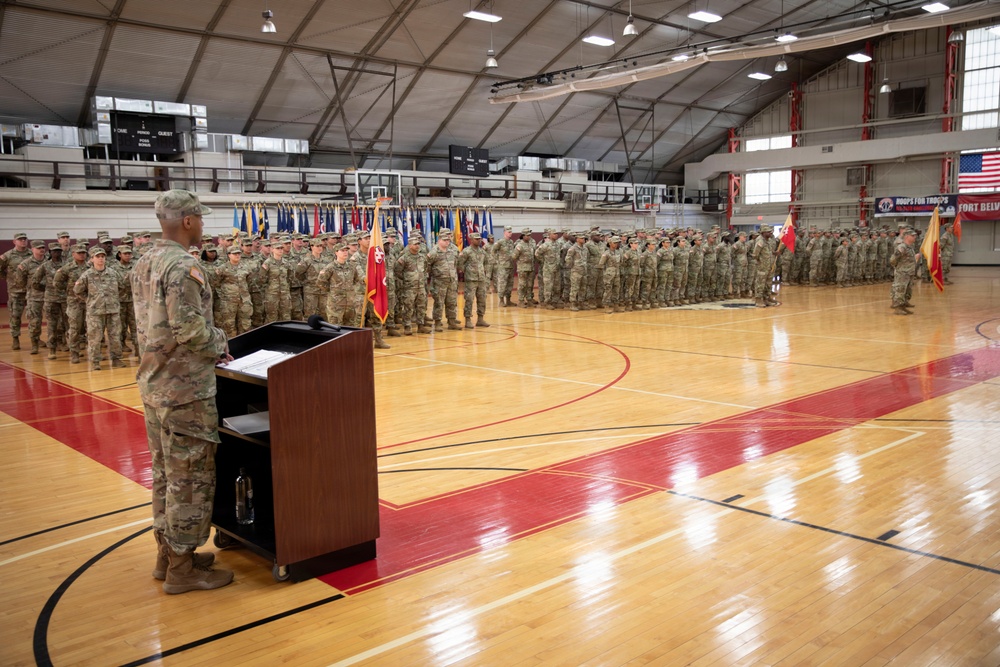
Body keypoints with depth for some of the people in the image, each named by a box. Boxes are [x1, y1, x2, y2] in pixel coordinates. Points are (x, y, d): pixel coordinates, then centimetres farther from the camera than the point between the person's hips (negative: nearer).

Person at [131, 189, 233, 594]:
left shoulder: (143, 265, 11)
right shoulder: (183, 267, -19)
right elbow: (191, 330, -25)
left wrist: (210, 346, 10)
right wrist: (220, 345, -6)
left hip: (153, 383, 10)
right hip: (184, 389, -9)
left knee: (165, 471, 18)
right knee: (190, 475, 0)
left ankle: (167, 553, 30)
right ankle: (182, 568, 10)